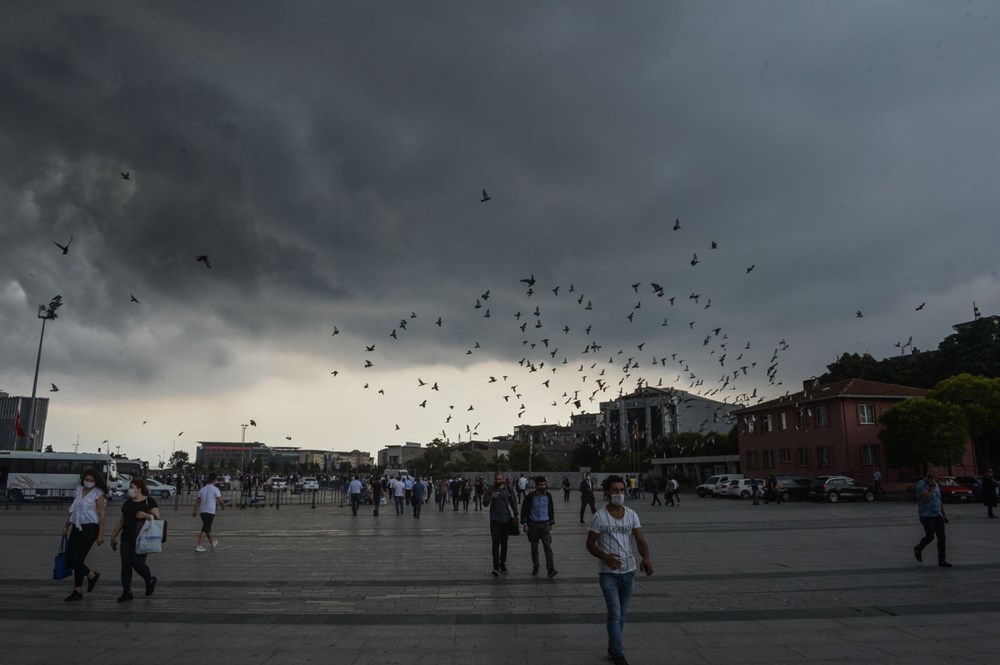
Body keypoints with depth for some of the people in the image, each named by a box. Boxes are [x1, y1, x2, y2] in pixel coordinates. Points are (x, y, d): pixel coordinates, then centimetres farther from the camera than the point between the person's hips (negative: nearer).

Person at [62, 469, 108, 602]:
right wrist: (67, 525, 17)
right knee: (69, 560, 6)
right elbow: (73, 509, 19)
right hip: (76, 527, 7)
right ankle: (92, 575, 28)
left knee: (78, 559, -5)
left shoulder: (98, 494, -9)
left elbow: (101, 515, -11)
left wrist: (101, 534, -15)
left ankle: (78, 591, 8)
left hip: (89, 528, -7)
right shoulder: (78, 489, 9)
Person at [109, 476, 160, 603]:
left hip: (142, 540, -6)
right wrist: (114, 535, 18)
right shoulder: (127, 503, 13)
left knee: (137, 563, -8)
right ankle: (127, 592, 13)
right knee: (125, 565, 4)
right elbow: (121, 521, 19)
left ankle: (150, 581, 19)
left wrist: (146, 515, -27)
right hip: (126, 539, 6)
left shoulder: (149, 501, -5)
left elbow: (157, 517, -10)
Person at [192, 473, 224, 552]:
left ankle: (211, 543, 35)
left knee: (208, 528, 19)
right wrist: (223, 506, 13)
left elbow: (198, 501, 7)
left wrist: (194, 511, 9)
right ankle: (198, 546, -10)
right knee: (205, 530, -4)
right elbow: (220, 501, -5)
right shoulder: (215, 489, -9)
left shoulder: (202, 489, 8)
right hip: (210, 512, -7)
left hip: (202, 512, 7)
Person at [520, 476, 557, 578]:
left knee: (547, 546, -9)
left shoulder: (548, 496, 2)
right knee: (534, 547, 9)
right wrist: (524, 523, -7)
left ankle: (551, 569, -12)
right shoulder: (530, 497, -7)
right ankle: (535, 568, 23)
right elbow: (524, 510, -3)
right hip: (533, 524, -1)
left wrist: (551, 523, 16)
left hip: (545, 524, 1)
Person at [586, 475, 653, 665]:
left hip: (629, 571, 4)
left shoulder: (632, 515, 1)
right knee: (615, 614, -6)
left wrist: (646, 557, -27)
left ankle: (613, 649, 33)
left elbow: (640, 540, -7)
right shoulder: (600, 517, -9)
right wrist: (605, 557, -24)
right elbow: (590, 544, -6)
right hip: (608, 573, -4)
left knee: (622, 613, 16)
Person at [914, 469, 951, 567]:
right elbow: (927, 498, -27)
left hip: (937, 515, 7)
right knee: (930, 536, -10)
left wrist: (944, 515, 17)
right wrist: (933, 487, -18)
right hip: (926, 515, -7)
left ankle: (942, 560, 7)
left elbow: (939, 501, 19)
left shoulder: (936, 485, 12)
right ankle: (918, 548, 18)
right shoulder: (921, 485, -12)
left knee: (941, 537, 1)